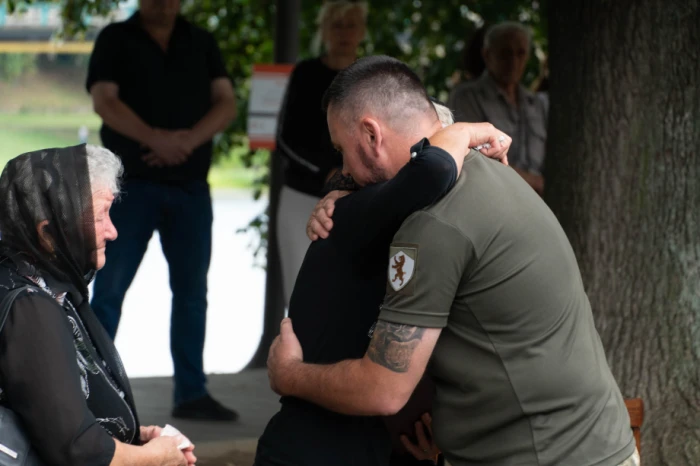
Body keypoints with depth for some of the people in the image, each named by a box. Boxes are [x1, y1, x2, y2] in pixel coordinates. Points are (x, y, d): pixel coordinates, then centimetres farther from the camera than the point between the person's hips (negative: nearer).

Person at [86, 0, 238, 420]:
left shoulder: (202, 43, 11)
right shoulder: (116, 39, 2)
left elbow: (226, 104, 2)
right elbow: (104, 101, -10)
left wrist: (189, 139, -17)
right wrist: (155, 139, -24)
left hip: (191, 187, 4)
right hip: (131, 183, -4)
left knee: (192, 291, 6)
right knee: (110, 287, -5)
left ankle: (192, 392, 12)